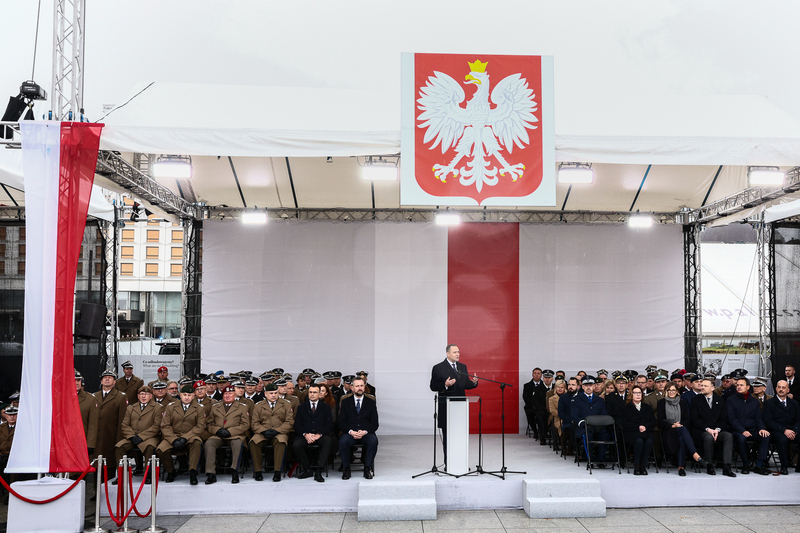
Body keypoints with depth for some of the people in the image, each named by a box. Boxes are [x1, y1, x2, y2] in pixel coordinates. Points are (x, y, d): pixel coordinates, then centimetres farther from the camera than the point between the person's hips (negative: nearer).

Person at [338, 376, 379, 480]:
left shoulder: (371, 402, 12)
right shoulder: (346, 402, 11)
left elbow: (375, 423, 6)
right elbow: (341, 423, 5)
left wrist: (365, 432, -13)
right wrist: (351, 431, -14)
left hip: (366, 433, 0)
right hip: (350, 433, 0)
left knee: (373, 440, -33)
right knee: (343, 441, -34)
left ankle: (368, 468, -16)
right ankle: (346, 469, -15)